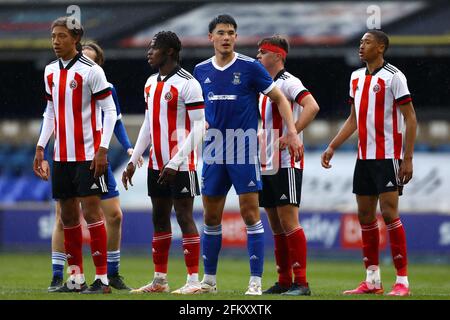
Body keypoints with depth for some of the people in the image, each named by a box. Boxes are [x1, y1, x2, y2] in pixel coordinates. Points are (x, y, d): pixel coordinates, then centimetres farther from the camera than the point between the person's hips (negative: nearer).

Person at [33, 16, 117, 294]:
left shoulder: (91, 71, -9)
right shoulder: (51, 71, 10)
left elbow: (110, 111, -9)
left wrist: (103, 150, -15)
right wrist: (40, 148, 15)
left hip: (88, 154, -7)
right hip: (62, 155, 7)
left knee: (91, 211, -9)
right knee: (68, 214, 8)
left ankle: (102, 279, -6)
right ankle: (76, 278, 14)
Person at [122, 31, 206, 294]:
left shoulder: (187, 83, -12)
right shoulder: (151, 83, 13)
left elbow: (198, 127, -15)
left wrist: (175, 163, -19)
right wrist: (133, 161, 17)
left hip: (180, 165, -8)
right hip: (157, 164, 8)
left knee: (185, 218, -6)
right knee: (160, 218, 10)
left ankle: (194, 280, -4)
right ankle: (160, 280, 15)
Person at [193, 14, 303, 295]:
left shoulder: (250, 67, -6)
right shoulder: (201, 71, 7)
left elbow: (279, 98, -1)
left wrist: (292, 132, -11)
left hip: (244, 151, -4)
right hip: (214, 153, 4)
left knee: (250, 214, -7)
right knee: (211, 217, 8)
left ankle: (256, 282, -4)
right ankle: (209, 280, 19)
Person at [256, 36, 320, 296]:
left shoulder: (288, 82, -10)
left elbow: (312, 107, -26)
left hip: (286, 164, -9)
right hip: (267, 164, 9)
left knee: (289, 222, -11)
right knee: (276, 225, 10)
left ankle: (301, 282, -11)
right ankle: (284, 281, 14)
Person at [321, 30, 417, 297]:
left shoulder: (393, 76, -9)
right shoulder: (357, 77, 13)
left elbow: (410, 119, -10)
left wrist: (408, 158, -16)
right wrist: (332, 148, 15)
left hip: (388, 157, -7)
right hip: (364, 156, 7)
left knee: (389, 213, -12)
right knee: (365, 216, 7)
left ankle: (402, 281, -9)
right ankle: (373, 280, 14)